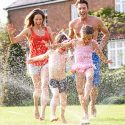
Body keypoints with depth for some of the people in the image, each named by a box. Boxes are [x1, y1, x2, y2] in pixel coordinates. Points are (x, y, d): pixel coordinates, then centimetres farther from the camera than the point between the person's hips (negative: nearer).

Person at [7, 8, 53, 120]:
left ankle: (43, 112, -20)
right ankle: (36, 108, 32)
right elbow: (14, 40, -7)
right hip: (34, 61, -1)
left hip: (46, 61, 1)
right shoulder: (28, 30, 0)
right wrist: (10, 34, -26)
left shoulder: (47, 29, 9)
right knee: (37, 88, 6)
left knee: (44, 86, -15)